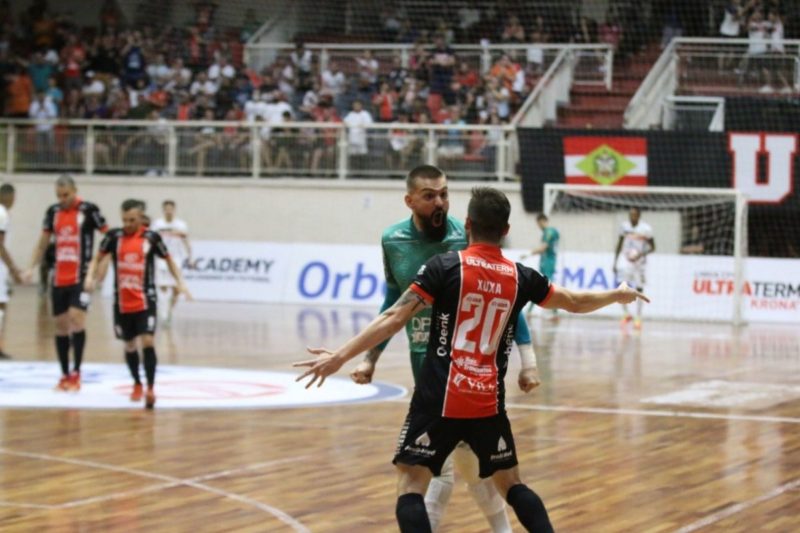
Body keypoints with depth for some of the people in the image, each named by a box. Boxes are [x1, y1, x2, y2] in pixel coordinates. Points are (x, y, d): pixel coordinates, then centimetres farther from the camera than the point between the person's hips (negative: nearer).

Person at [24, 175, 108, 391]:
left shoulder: (88, 210, -6)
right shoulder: (53, 212, 9)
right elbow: (42, 243, 19)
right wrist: (32, 267, 9)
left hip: (81, 277, -5)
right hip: (59, 278, 5)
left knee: (76, 318, -17)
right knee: (61, 324, 7)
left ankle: (76, 372, -9)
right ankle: (65, 374, 16)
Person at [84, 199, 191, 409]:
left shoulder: (151, 238, -4)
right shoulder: (114, 236, -1)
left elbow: (168, 259, 9)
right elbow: (98, 258, 9)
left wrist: (179, 282, 1)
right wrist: (90, 277, -8)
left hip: (145, 300, -2)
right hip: (122, 302, 2)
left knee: (147, 341, -16)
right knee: (129, 345, 12)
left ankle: (150, 388, -12)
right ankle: (137, 384, 33)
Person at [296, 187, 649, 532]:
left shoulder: (444, 266, -5)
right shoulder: (520, 277, 6)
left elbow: (395, 318, -12)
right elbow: (575, 302, 22)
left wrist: (340, 356, -12)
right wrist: (617, 295, 41)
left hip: (439, 400, -4)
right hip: (488, 403, 4)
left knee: (410, 484, -1)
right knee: (511, 484, 19)